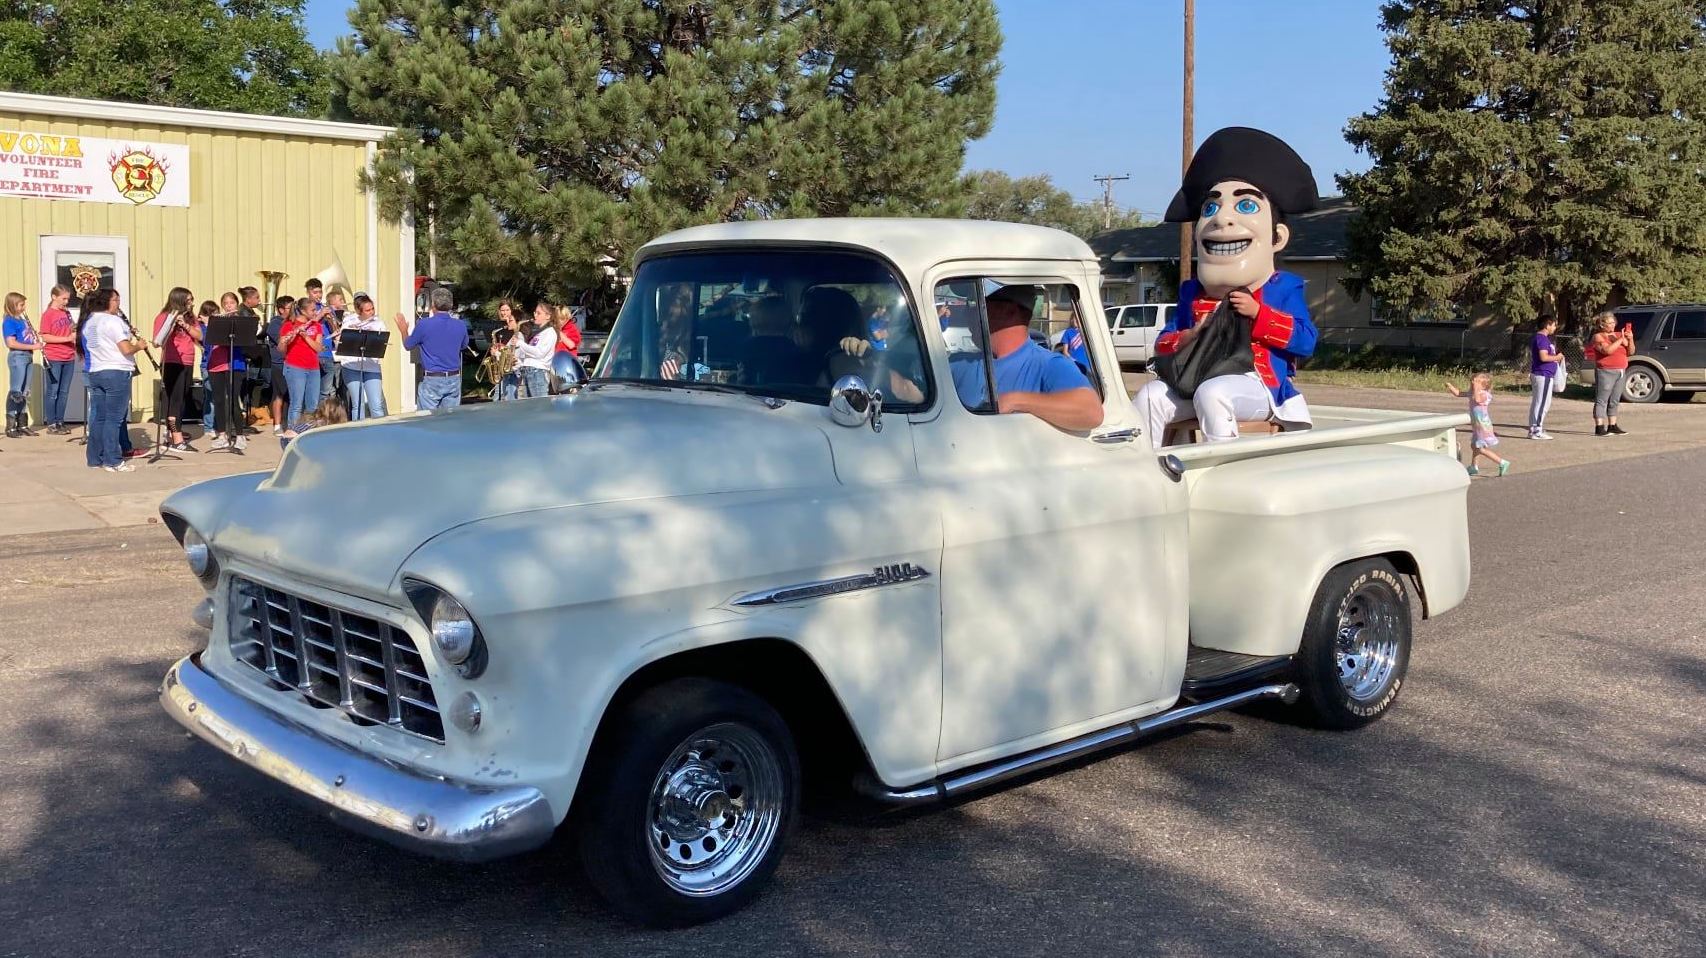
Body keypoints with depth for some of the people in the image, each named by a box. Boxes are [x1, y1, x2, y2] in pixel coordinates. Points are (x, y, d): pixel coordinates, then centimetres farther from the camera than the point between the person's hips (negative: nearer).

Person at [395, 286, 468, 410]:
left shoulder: (424, 324, -11)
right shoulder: (460, 326, -1)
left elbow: (408, 345, 6)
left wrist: (403, 331, 25)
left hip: (430, 381, -3)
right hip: (454, 380, 3)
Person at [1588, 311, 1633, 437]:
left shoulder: (1618, 335, 14)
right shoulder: (1598, 337, -4)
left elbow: (1631, 352, 11)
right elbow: (1607, 350, -21)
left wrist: (1630, 339, -6)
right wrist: (1620, 339, -19)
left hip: (1620, 372, 7)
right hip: (1605, 372, -7)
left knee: (1614, 401, 11)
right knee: (1602, 400, -7)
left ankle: (1612, 426, 17)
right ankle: (1599, 428, -9)